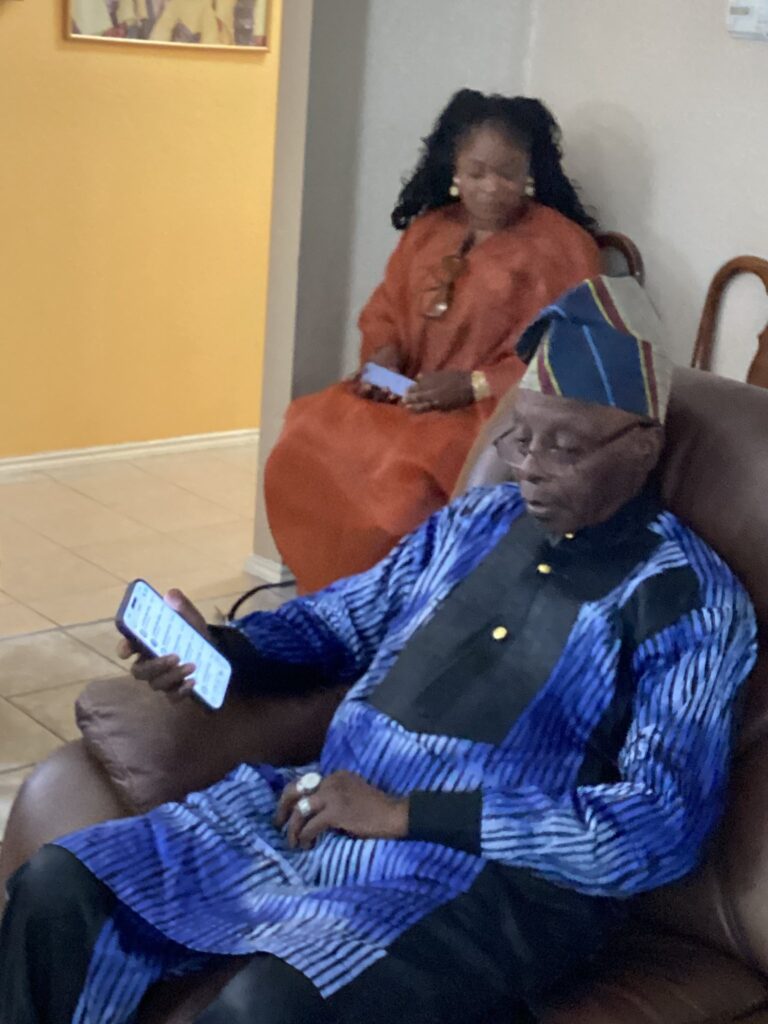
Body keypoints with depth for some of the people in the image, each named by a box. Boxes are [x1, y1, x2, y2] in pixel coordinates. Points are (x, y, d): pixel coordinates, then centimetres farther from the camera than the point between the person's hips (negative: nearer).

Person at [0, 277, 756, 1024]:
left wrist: (404, 813, -19)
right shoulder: (477, 521, 14)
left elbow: (664, 825, -16)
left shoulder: (688, 598, -6)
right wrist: (220, 648, 0)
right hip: (317, 814, 6)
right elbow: (338, 621, 25)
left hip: (491, 875, -6)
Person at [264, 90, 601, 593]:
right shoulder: (427, 230, 15)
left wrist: (475, 384, -19)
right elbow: (384, 310, 22)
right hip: (408, 398, 6)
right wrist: (384, 355, -2)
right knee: (305, 443, -17)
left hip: (499, 411, -6)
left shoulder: (563, 246, -5)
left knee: (402, 478, -32)